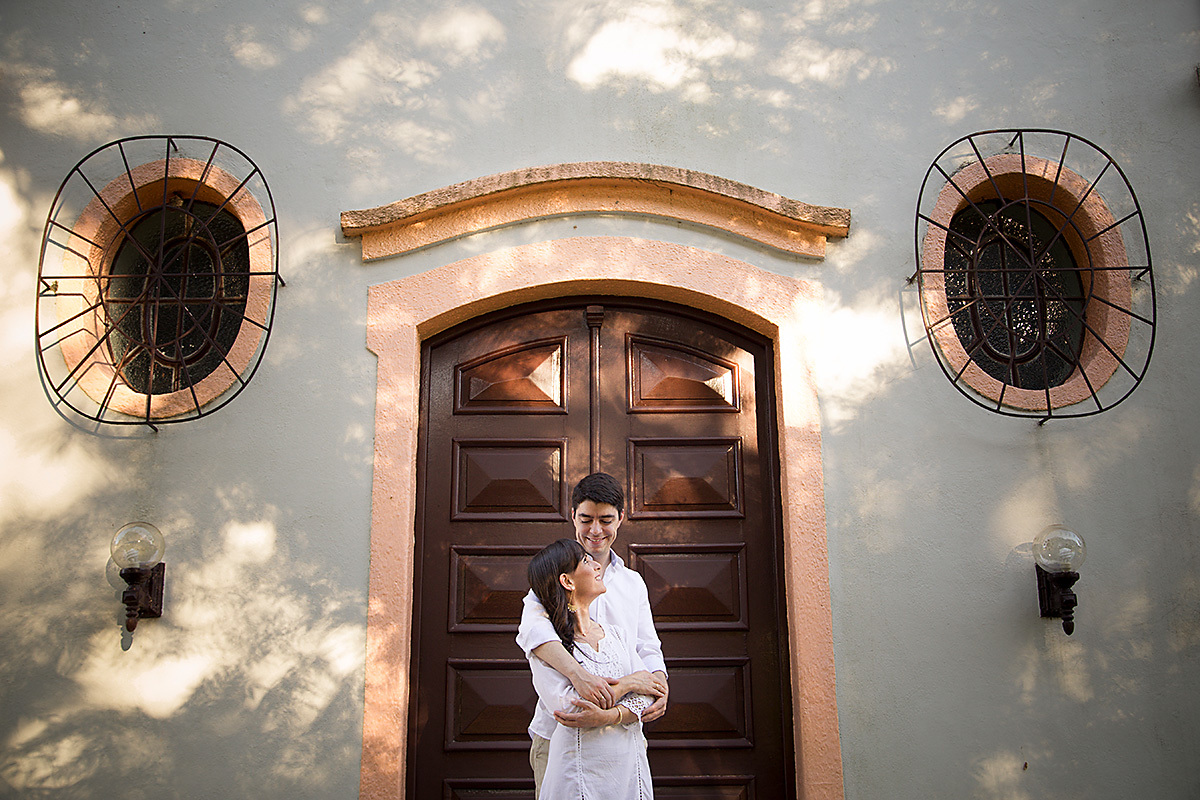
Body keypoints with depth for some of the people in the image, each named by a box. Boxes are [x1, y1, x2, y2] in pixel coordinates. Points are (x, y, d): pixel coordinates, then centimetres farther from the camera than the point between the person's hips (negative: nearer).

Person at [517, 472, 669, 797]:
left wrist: (659, 684, -13)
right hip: (558, 734, -3)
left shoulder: (633, 583, 15)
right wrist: (578, 673, -37)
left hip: (618, 734, 4)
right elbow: (532, 629, -20)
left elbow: (647, 648, 11)